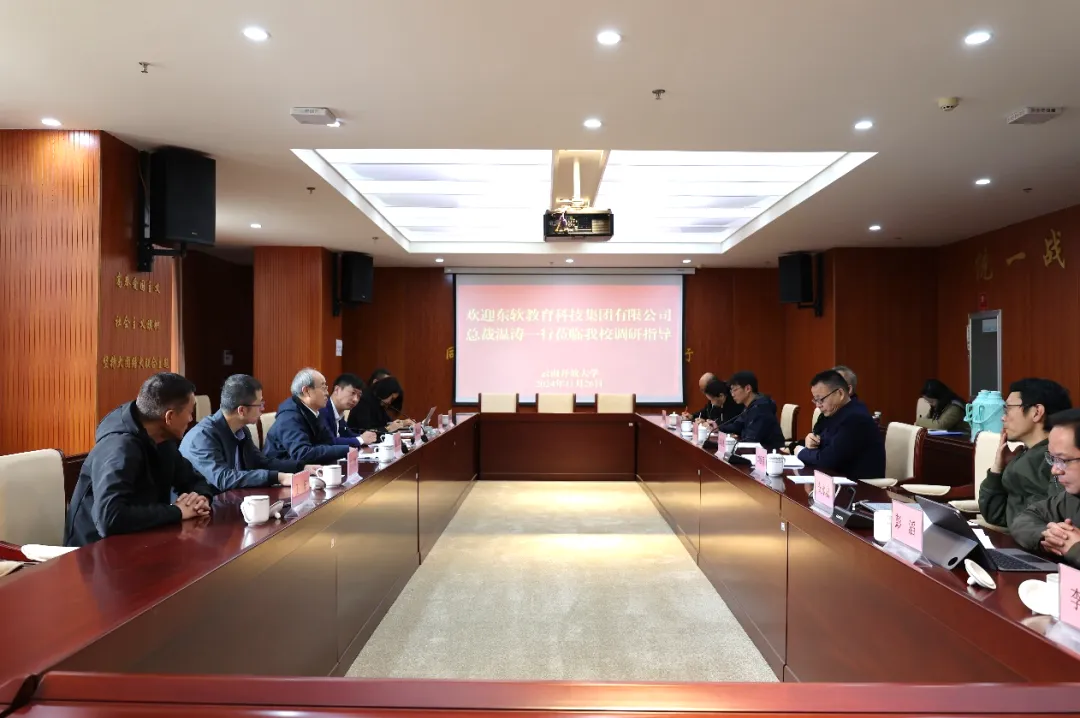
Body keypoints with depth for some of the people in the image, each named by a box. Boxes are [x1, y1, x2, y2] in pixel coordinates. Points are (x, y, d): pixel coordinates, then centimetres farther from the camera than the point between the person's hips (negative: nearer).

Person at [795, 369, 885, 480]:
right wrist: (810, 439, -7)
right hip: (841, 479, 8)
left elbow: (827, 459, -25)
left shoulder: (856, 419, -22)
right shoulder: (834, 412, 5)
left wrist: (802, 452, -8)